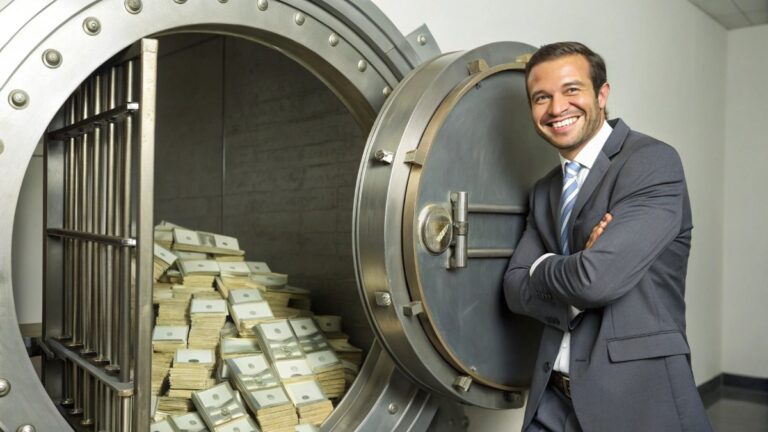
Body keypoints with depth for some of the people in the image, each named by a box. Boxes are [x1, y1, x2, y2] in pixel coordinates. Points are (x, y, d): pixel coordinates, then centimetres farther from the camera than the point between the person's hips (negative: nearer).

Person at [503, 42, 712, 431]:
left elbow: (598, 278, -24)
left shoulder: (653, 162, -13)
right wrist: (574, 275, -17)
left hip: (636, 396, -6)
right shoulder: (544, 192, 9)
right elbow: (516, 288, 1)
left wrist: (543, 266, -5)